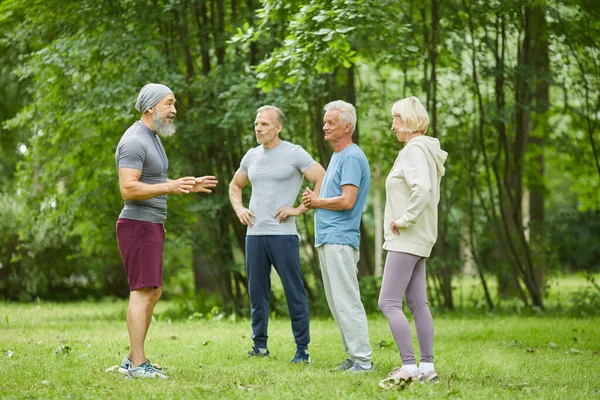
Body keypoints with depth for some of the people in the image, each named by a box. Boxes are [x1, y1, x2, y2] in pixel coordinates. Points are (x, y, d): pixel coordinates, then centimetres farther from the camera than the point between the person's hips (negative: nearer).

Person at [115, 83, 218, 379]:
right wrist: (170, 187, -33)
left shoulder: (152, 138, 18)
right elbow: (128, 188, -24)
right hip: (138, 224, -11)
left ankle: (132, 360, 17)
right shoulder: (134, 141, -15)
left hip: (153, 225, 11)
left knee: (153, 292, 12)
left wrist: (190, 187, 14)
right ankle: (138, 365, -13)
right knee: (142, 291, -12)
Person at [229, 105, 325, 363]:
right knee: (256, 292, 9)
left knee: (294, 292, -4)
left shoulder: (294, 154, -4)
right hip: (254, 233, 6)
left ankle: (302, 349, -1)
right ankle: (259, 345, 19)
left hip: (283, 234, -6)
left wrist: (300, 209, -11)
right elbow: (235, 186, 30)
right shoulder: (252, 156, 14)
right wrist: (239, 209, 12)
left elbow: (322, 181, -8)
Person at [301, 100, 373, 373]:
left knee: (346, 301, -11)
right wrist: (314, 198, 7)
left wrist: (317, 202, -7)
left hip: (340, 240, -11)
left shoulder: (352, 158, -12)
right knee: (337, 303, 11)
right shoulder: (337, 156, 19)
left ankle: (363, 360, -10)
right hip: (328, 238, 11)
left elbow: (347, 201, -21)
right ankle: (353, 357, 15)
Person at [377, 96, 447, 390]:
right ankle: (427, 367, 11)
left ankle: (409, 366, -15)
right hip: (418, 240, 10)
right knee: (418, 304, 10)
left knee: (389, 303, -11)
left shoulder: (414, 150, -15)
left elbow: (422, 190, -30)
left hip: (406, 240, -10)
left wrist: (404, 220, -20)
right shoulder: (426, 151, 15)